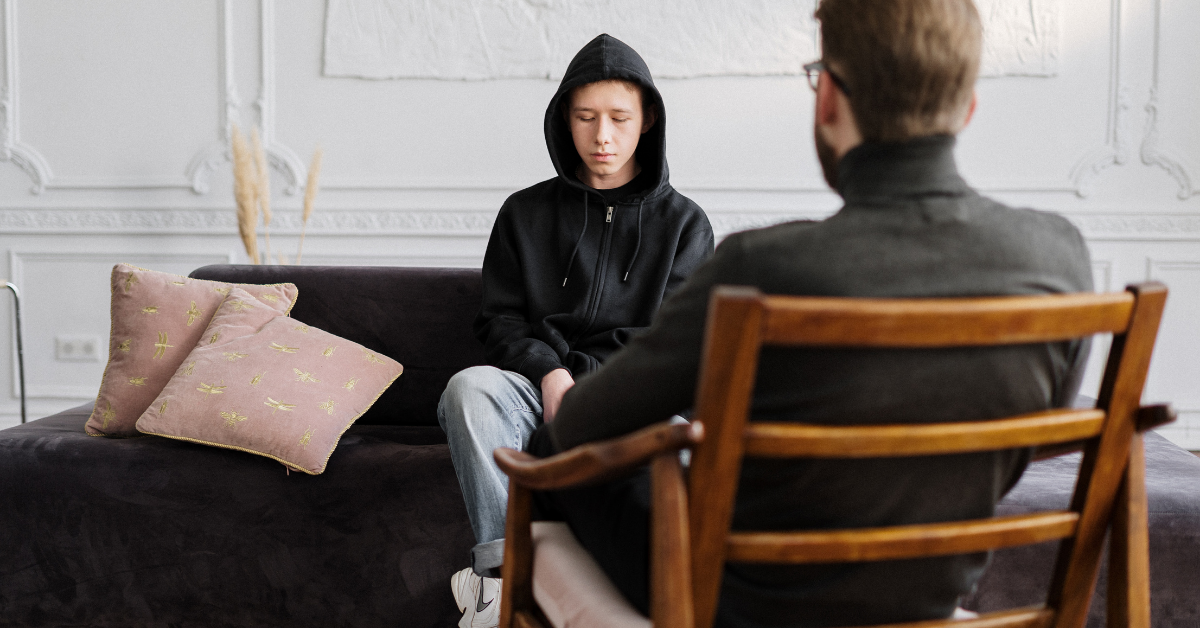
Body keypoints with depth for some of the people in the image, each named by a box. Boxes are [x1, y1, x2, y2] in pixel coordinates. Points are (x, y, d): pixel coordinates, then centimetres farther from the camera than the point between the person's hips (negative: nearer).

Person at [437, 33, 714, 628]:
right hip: (535, 385, 1)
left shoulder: (683, 223, 11)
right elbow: (498, 319, 11)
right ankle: (501, 575, -36)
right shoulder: (527, 212, 15)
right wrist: (549, 371, -9)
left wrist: (581, 376, -9)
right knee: (469, 386, -32)